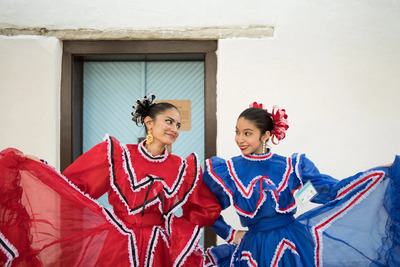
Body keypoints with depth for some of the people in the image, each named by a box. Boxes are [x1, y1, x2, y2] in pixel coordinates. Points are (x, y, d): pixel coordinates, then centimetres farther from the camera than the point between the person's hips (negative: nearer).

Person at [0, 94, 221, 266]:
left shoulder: (183, 168, 2)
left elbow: (205, 210, 13)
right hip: (116, 248, -2)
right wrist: (37, 165, -11)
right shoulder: (118, 156, -4)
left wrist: (172, 226, 2)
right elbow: (73, 185, -2)